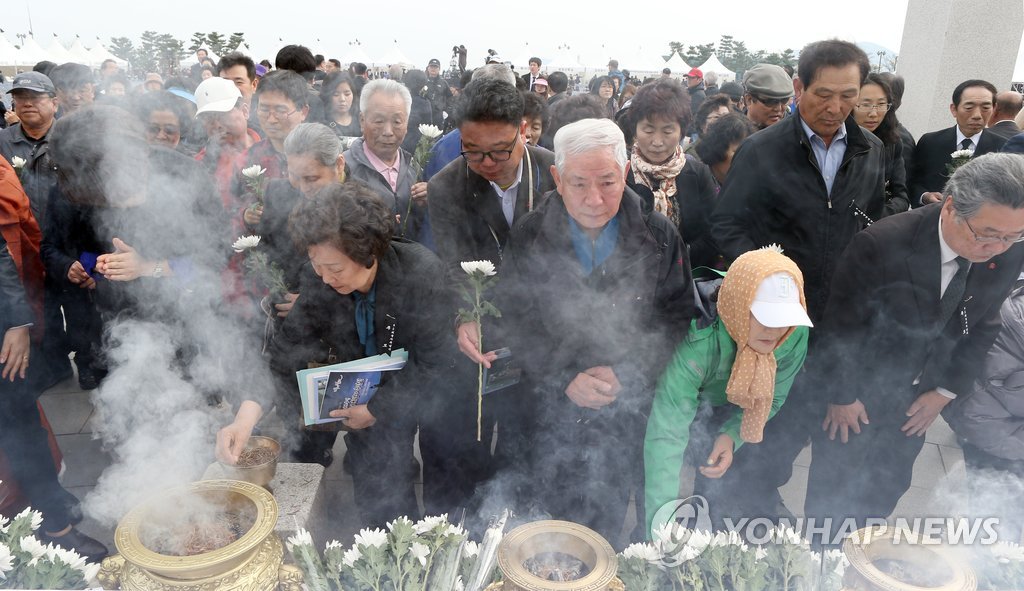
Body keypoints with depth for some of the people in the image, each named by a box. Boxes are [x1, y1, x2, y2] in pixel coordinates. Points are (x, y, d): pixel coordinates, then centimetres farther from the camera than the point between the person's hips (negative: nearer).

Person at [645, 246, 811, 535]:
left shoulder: (795, 334, -26)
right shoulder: (699, 341, -43)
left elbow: (772, 399, -8)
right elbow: (666, 432, -48)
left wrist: (733, 435, -26)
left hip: (732, 416, 4)